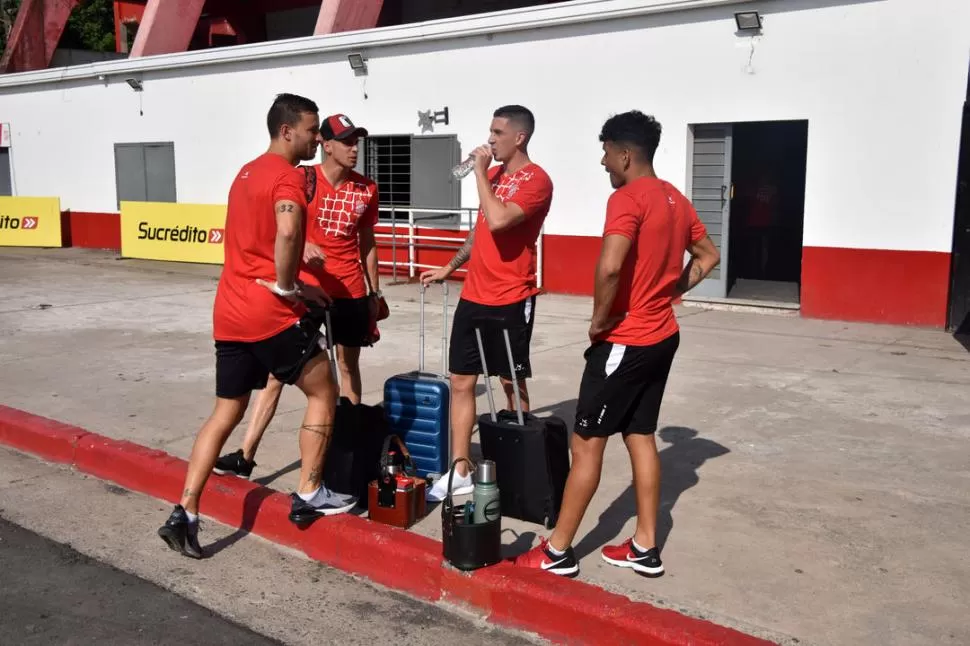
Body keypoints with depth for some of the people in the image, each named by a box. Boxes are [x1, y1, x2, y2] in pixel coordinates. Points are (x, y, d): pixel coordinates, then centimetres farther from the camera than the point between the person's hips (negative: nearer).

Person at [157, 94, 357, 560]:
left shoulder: (247, 173, 19)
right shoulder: (288, 175, -10)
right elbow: (287, 231, -31)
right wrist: (288, 286, -17)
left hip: (230, 312, 9)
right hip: (271, 312, -8)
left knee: (226, 412, 15)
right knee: (324, 392, 9)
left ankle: (184, 514, 11)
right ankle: (308, 496, 13)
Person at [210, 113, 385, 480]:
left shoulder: (366, 189, 4)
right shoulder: (304, 180, -6)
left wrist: (375, 292, 12)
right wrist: (303, 244, -31)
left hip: (351, 292, 3)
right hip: (306, 287, -2)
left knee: (349, 365, 10)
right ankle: (246, 455, -2)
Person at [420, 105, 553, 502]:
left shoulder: (535, 180, -13)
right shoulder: (494, 174, 13)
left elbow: (499, 221, -29)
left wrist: (481, 173, -18)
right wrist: (451, 267, 21)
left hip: (510, 300, -7)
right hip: (473, 296, 7)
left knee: (512, 384, 6)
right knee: (461, 381, 5)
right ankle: (460, 472, 12)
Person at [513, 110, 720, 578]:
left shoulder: (627, 199, -18)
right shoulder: (675, 199, 11)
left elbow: (610, 266, -33)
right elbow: (708, 256, 22)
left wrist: (599, 319, -17)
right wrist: (670, 291, 13)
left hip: (625, 341, -9)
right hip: (662, 336, 9)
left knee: (586, 441, 0)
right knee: (640, 437, 15)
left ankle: (558, 551, 10)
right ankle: (645, 548, 22)